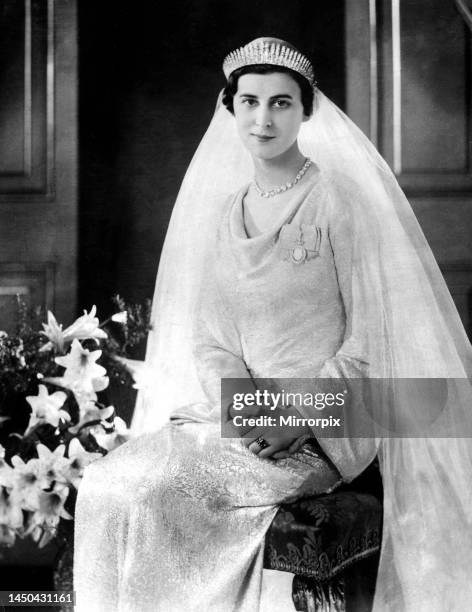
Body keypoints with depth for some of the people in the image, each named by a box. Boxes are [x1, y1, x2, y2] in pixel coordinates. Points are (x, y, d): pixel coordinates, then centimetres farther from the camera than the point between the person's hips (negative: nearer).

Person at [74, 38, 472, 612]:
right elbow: (207, 339, 9)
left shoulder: (341, 200, -6)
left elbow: (373, 338, -8)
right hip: (241, 413, 6)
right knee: (101, 488, -16)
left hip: (325, 429, -5)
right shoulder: (223, 213, 12)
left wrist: (300, 414, -18)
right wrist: (244, 405, -11)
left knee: (152, 492, -24)